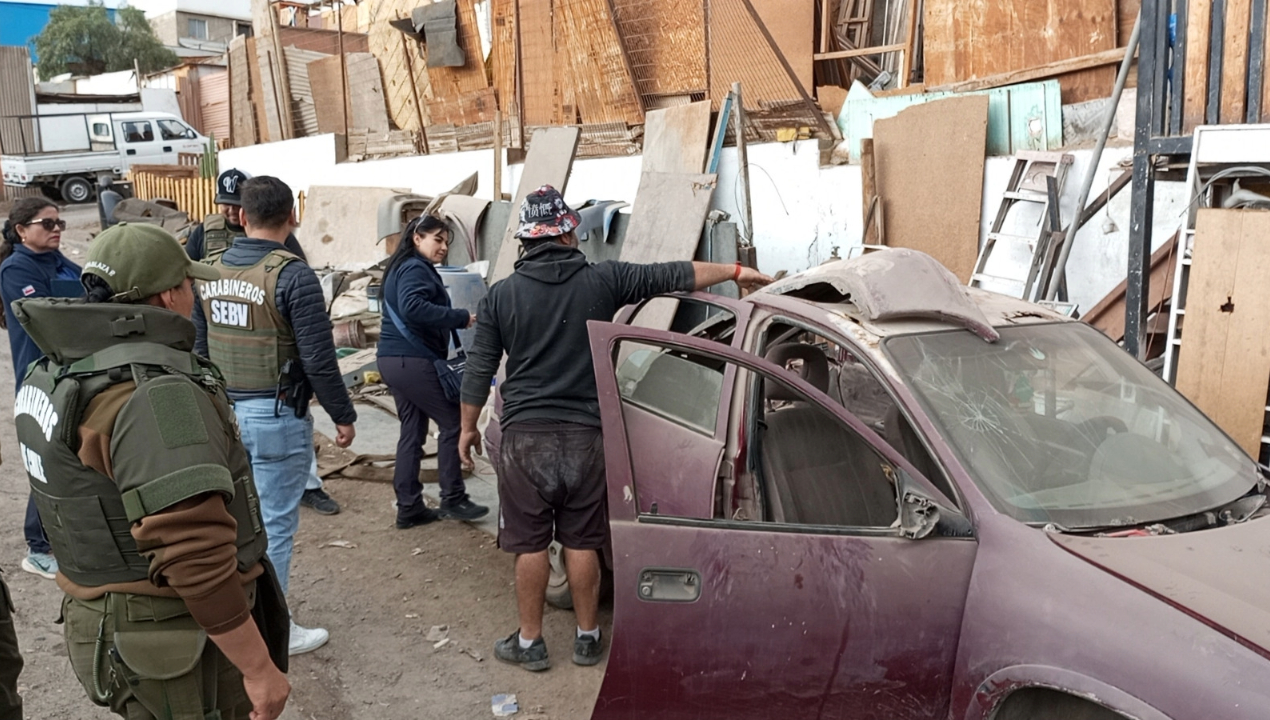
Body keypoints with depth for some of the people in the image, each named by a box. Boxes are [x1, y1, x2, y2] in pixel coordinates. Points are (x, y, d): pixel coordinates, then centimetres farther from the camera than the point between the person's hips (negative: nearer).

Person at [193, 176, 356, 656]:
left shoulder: (209, 270, 4)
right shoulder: (292, 275, -16)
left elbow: (197, 346, 12)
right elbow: (318, 358, -16)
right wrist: (343, 415, -5)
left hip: (222, 412, 7)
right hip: (276, 417, -6)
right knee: (274, 524, 4)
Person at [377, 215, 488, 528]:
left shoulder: (400, 268, 20)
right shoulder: (416, 269, -11)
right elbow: (412, 307, -29)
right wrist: (461, 318, -27)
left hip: (395, 359, 10)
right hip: (413, 361, -10)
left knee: (412, 431, 12)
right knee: (453, 422, 0)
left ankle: (408, 508, 16)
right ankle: (452, 499, 6)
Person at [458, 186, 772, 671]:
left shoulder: (502, 295, -2)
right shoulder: (602, 281, -3)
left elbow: (479, 370, 1)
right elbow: (673, 276, 2)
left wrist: (468, 427, 14)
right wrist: (736, 272, 12)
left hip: (526, 436, -1)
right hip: (584, 434, 1)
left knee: (529, 544, 9)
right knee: (581, 541, 12)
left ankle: (529, 642, 19)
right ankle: (587, 638, 24)